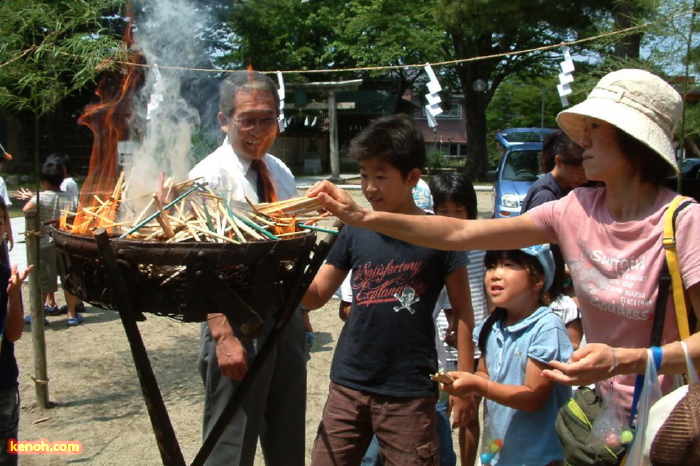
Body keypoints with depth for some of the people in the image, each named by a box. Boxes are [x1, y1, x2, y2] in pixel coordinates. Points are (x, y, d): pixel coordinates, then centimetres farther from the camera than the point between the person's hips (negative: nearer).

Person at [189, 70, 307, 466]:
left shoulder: (281, 173, 8)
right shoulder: (210, 176, -12)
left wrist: (301, 314, 15)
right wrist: (223, 336, -23)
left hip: (287, 317, 7)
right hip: (239, 323, -6)